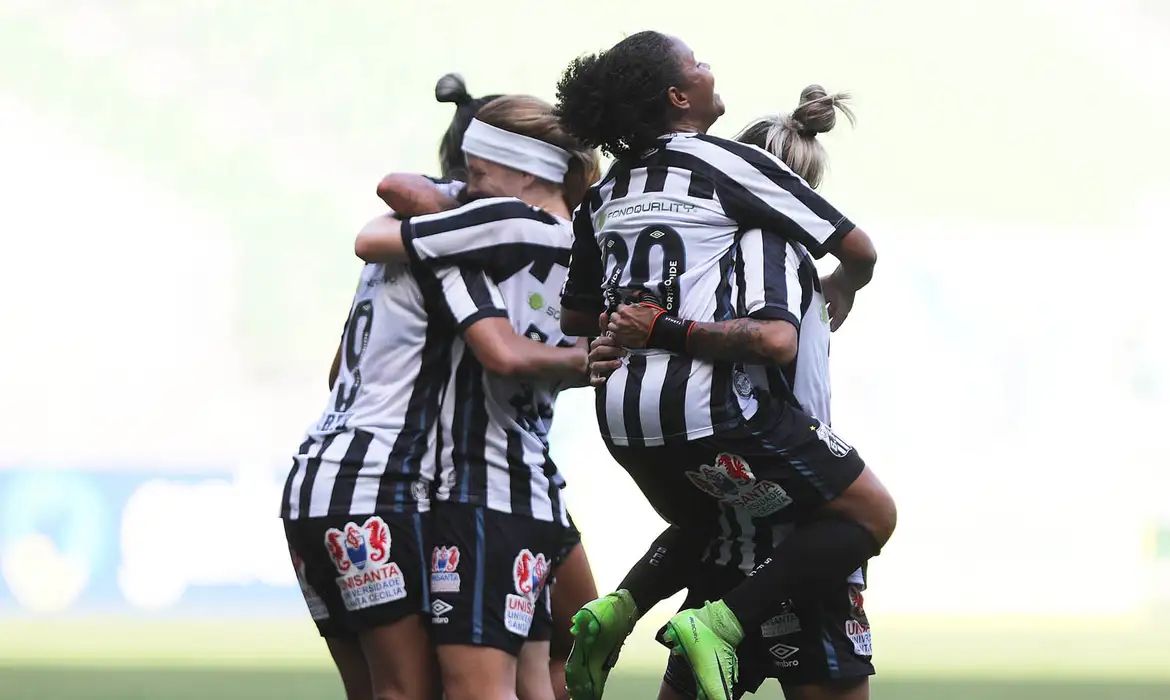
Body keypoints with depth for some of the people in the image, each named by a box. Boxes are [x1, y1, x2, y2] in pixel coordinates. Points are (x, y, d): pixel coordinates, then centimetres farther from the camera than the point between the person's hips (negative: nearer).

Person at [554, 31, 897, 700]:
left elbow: (575, 317, 26)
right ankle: (722, 623, -13)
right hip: (710, 408, -8)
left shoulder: (605, 195, 16)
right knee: (871, 514, 2)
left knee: (705, 525, 34)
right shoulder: (729, 163, -3)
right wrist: (839, 294, 24)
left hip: (624, 417, 8)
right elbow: (859, 251, 2)